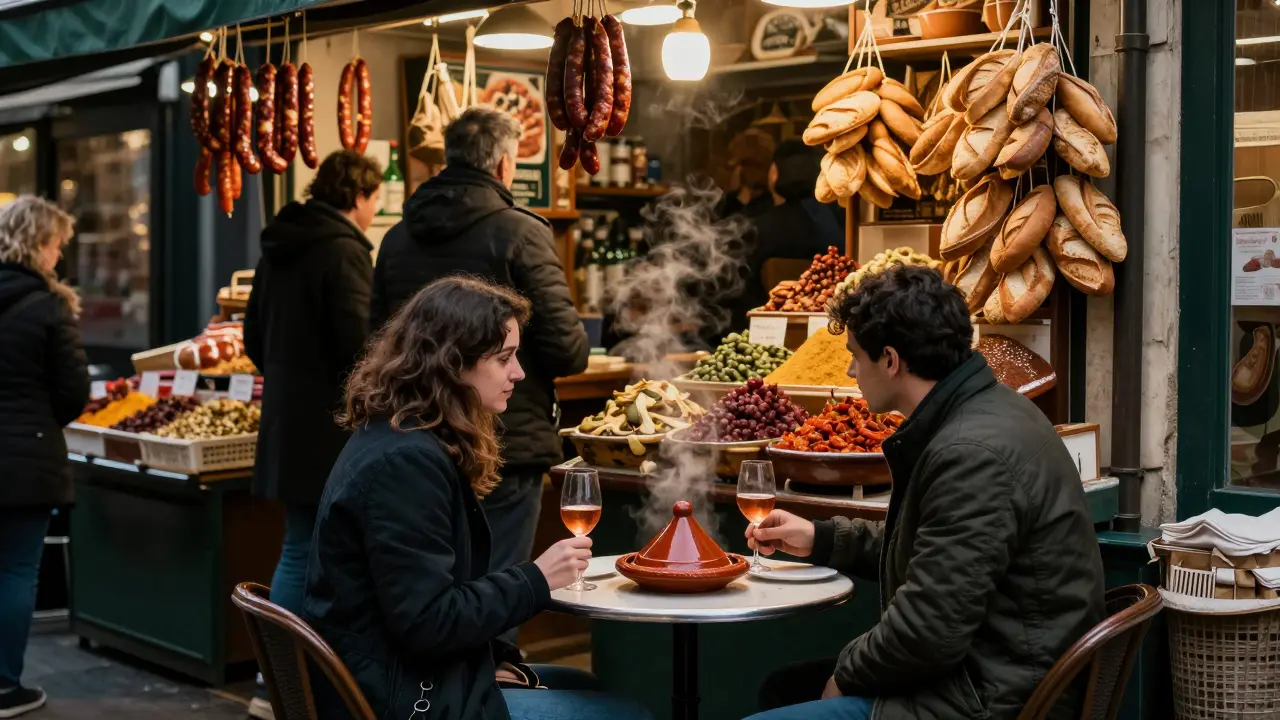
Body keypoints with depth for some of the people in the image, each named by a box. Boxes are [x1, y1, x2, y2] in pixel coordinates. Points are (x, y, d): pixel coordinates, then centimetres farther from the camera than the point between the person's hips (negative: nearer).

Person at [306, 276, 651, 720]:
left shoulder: (407, 441, 10)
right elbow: (427, 623, -25)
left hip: (410, 677, 11)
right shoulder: (404, 461, -22)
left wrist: (495, 658, 4)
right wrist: (536, 580, -16)